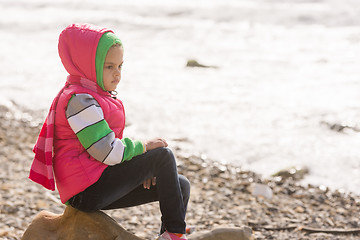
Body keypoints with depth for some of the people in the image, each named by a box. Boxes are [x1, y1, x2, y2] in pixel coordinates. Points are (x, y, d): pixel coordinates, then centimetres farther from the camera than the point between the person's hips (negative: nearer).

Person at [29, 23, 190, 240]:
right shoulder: (80, 100, -15)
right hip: (87, 191, -10)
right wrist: (145, 147, -6)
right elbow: (107, 152, -21)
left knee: (181, 186, 6)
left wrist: (141, 169, 4)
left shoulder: (95, 97, 19)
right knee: (163, 156, -14)